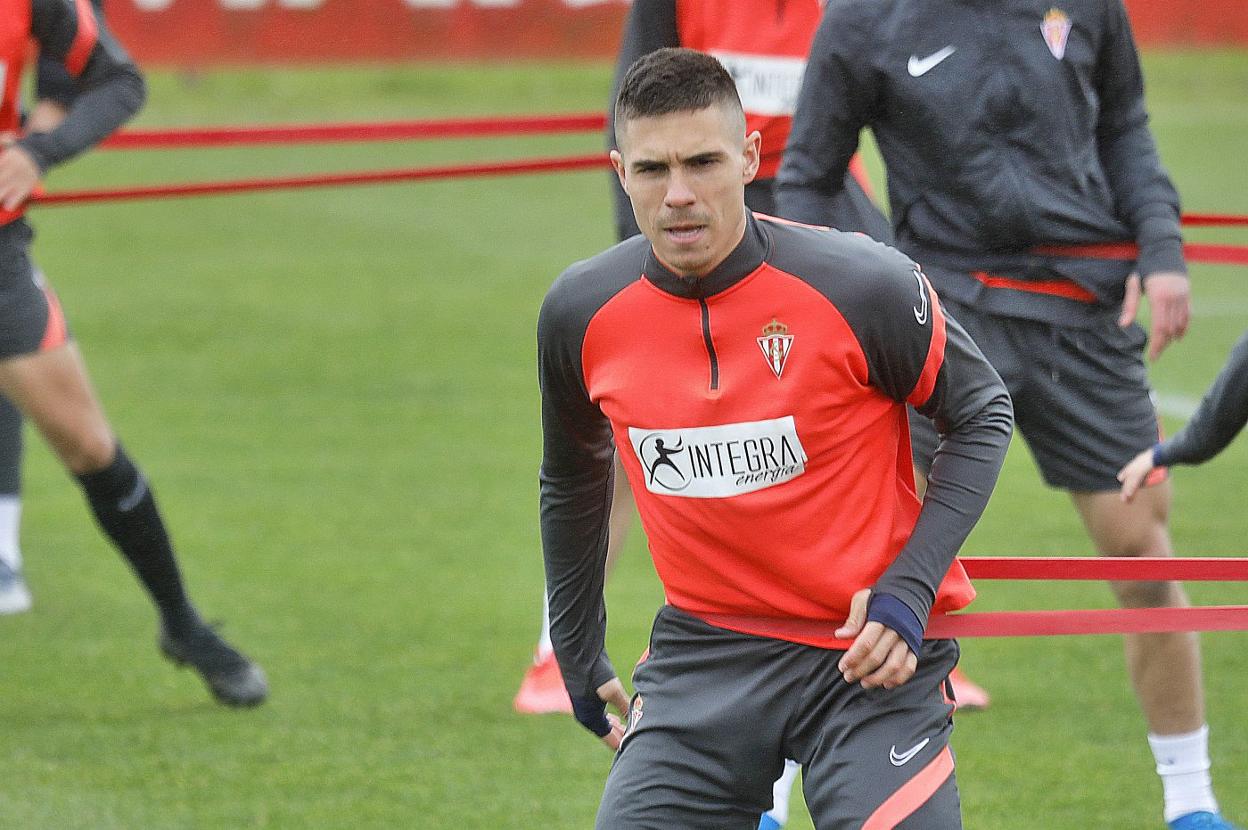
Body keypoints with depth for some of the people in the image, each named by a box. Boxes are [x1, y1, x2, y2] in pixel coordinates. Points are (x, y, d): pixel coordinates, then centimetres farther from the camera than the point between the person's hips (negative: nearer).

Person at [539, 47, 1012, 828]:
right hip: (706, 652, 3)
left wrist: (909, 587, -12)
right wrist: (579, 656, 21)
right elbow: (573, 481, 16)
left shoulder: (866, 286, -17)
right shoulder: (581, 314, -5)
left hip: (868, 652, -3)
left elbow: (982, 413, -1)